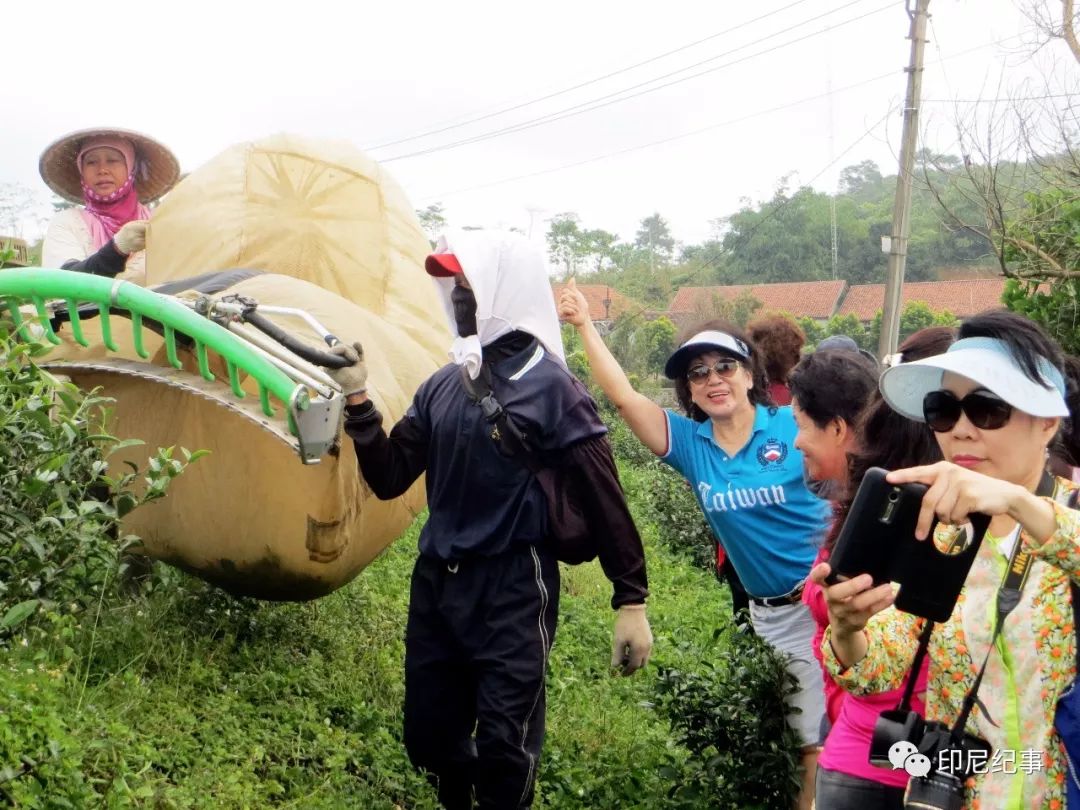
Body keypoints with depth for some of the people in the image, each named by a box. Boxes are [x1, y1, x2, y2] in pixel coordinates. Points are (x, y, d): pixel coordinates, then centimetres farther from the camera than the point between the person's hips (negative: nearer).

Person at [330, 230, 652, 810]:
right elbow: (389, 479, 8)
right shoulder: (442, 385, 9)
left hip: (512, 589, -6)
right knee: (428, 737, 16)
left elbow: (604, 496, -11)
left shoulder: (548, 386, -9)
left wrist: (631, 600, -13)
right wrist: (358, 400, -4)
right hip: (435, 581, 7)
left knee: (504, 749, 0)